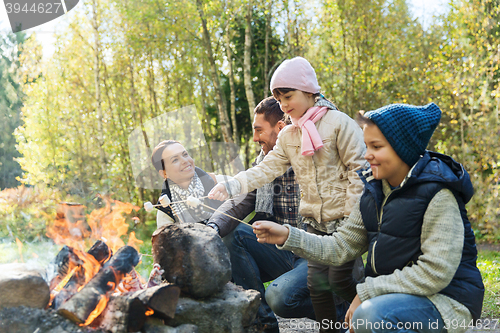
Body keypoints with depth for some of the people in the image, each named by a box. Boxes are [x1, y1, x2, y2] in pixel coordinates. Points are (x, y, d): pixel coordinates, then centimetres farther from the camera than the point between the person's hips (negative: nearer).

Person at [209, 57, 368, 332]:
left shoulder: (338, 122, -10)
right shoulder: (287, 136, 8)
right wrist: (229, 186, -16)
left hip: (345, 219, -5)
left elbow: (359, 170, -10)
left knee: (339, 280, -5)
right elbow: (266, 169, -1)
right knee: (316, 283, 2)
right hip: (316, 222, 5)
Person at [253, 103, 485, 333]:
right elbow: (341, 248, 6)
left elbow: (435, 273, -22)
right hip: (392, 297, 8)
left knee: (374, 314, -35)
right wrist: (288, 236, -7)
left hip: (444, 300, -8)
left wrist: (366, 292, -19)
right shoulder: (374, 192, 5)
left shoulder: (438, 194, -18)